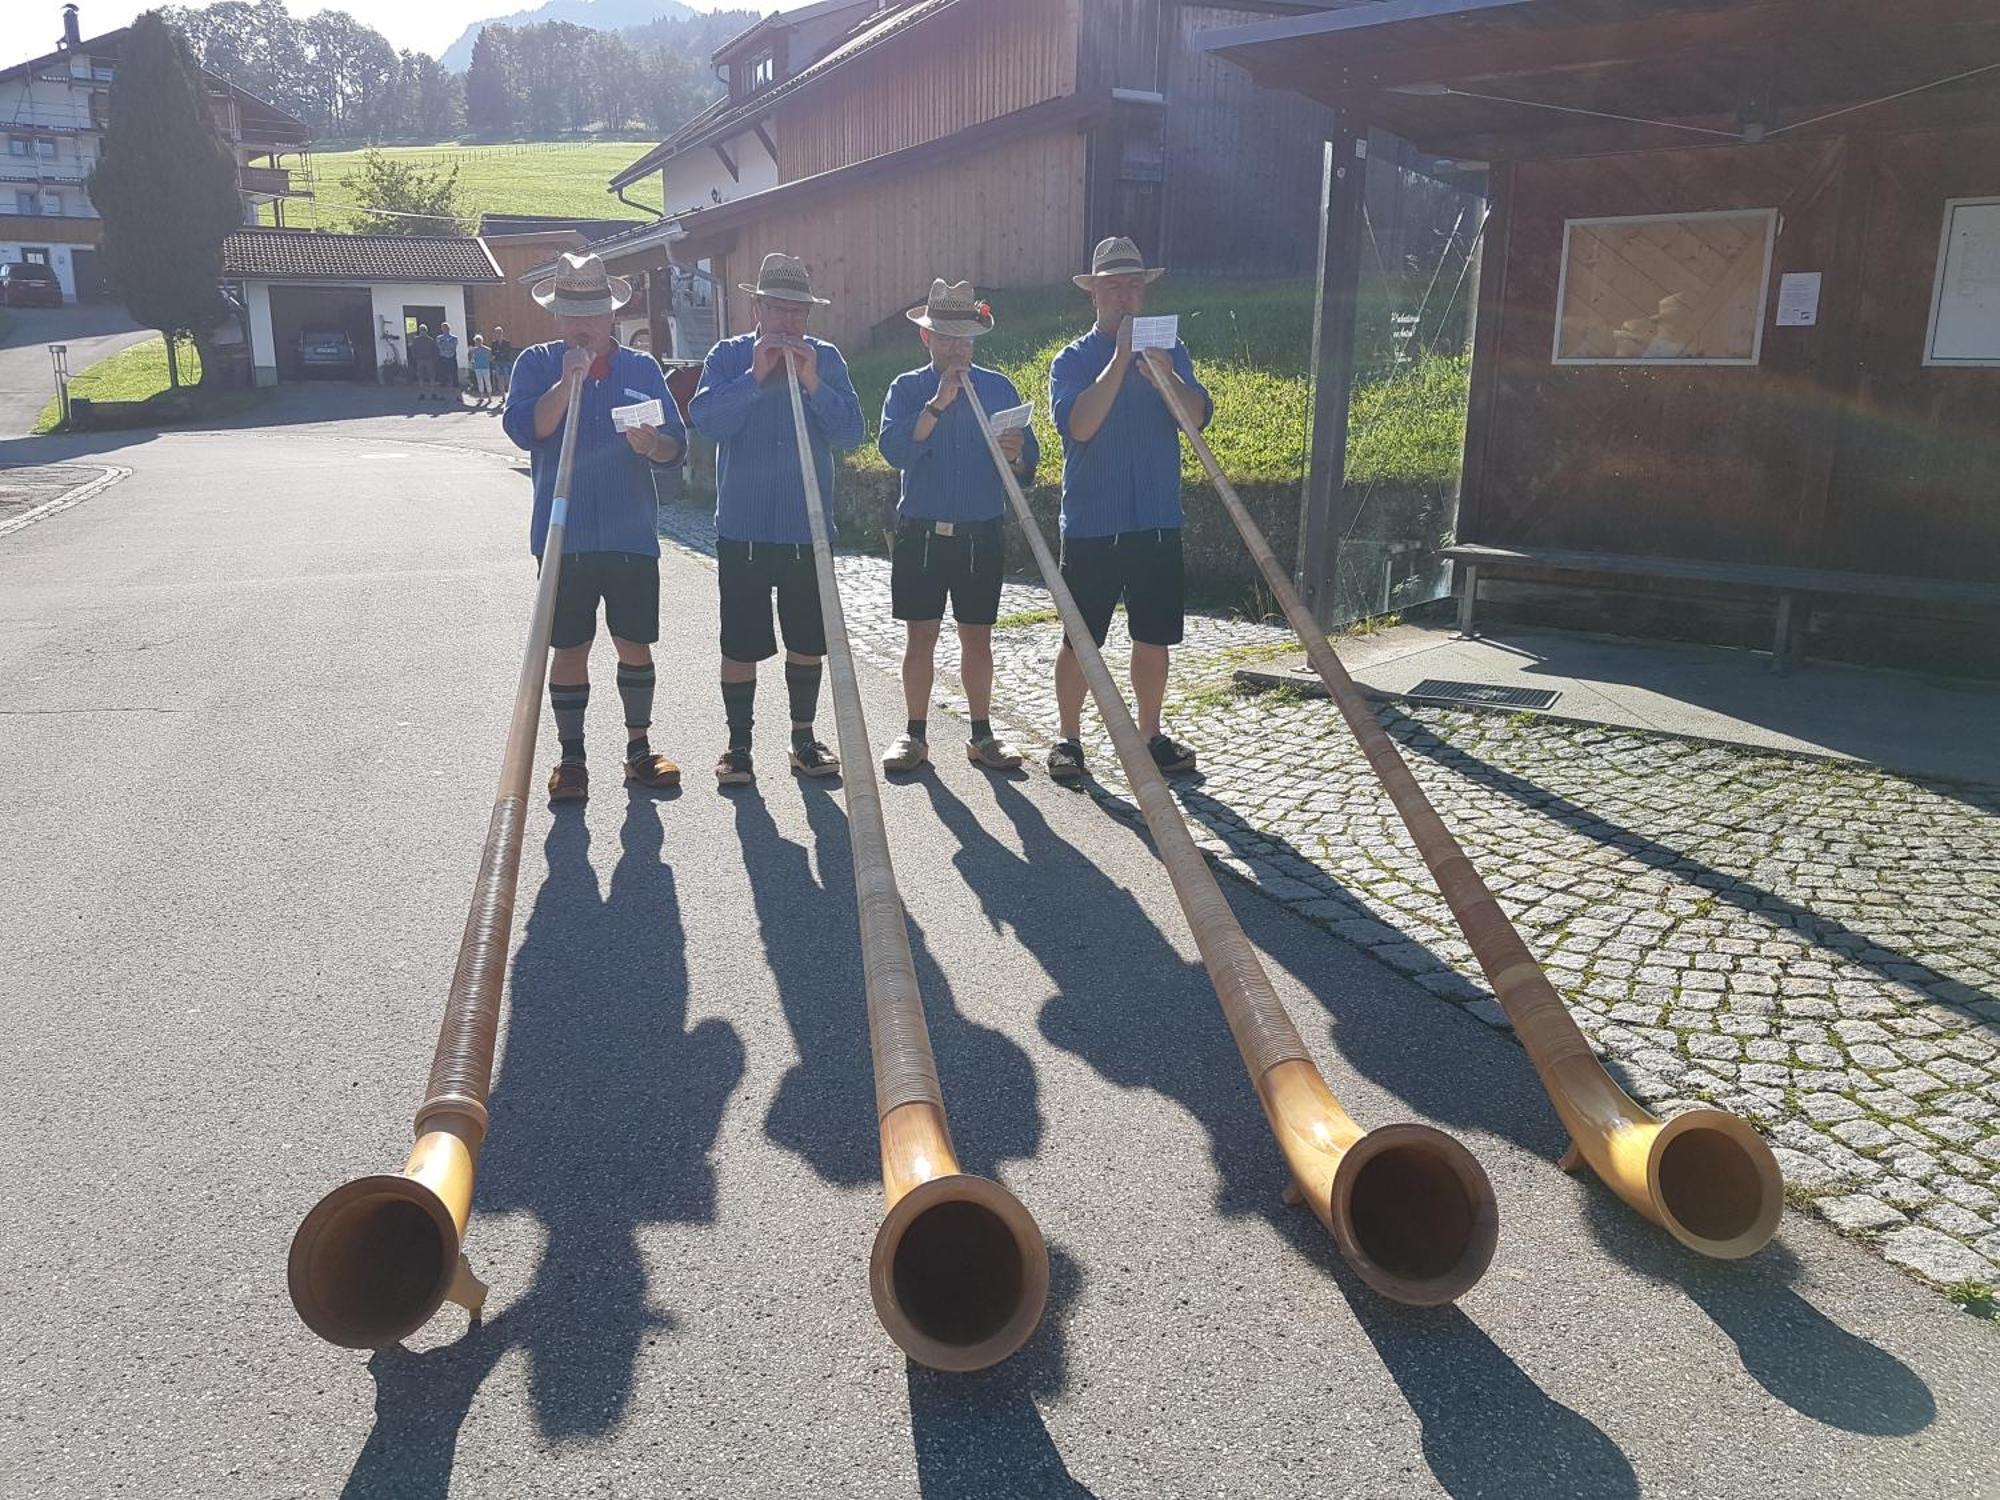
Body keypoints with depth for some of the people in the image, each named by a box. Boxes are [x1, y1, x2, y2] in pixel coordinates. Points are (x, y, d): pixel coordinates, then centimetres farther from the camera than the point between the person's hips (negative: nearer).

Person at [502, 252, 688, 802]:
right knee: (570, 650, 5)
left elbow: (677, 444, 4)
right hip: (564, 536, -1)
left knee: (635, 644, 8)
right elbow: (524, 429, -11)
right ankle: (571, 758, 17)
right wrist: (569, 379, -18)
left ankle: (639, 747, 23)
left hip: (632, 535, 2)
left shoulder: (642, 369, 8)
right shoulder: (537, 364, 4)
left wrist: (652, 444, -18)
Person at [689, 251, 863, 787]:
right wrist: (756, 376, -18)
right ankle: (738, 746, 15)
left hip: (809, 530, 2)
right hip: (742, 530, -2)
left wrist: (812, 383, -16)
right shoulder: (728, 356, 2)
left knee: (807, 642, 10)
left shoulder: (826, 359, 6)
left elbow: (850, 432, -4)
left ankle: (803, 738, 24)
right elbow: (705, 419, -12)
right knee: (741, 644, 2)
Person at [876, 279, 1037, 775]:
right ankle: (915, 735, 14)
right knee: (921, 636, 4)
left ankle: (982, 735, 17)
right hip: (920, 533, -1)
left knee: (977, 639, 6)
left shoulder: (999, 387, 7)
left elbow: (1029, 460, 4)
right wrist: (938, 403, -19)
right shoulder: (908, 388, 3)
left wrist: (1017, 454, -19)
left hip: (981, 534, 1)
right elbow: (894, 449, -14)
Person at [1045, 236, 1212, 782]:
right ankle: (1069, 740, 15)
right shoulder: (1074, 360, 1)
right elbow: (1079, 424, -17)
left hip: (1157, 522, 3)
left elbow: (1198, 416, -5)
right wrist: (1121, 358, -18)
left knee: (1154, 637, 9)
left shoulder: (1170, 352, 9)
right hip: (1091, 525, -3)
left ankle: (1151, 737, 22)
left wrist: (1158, 366, -20)